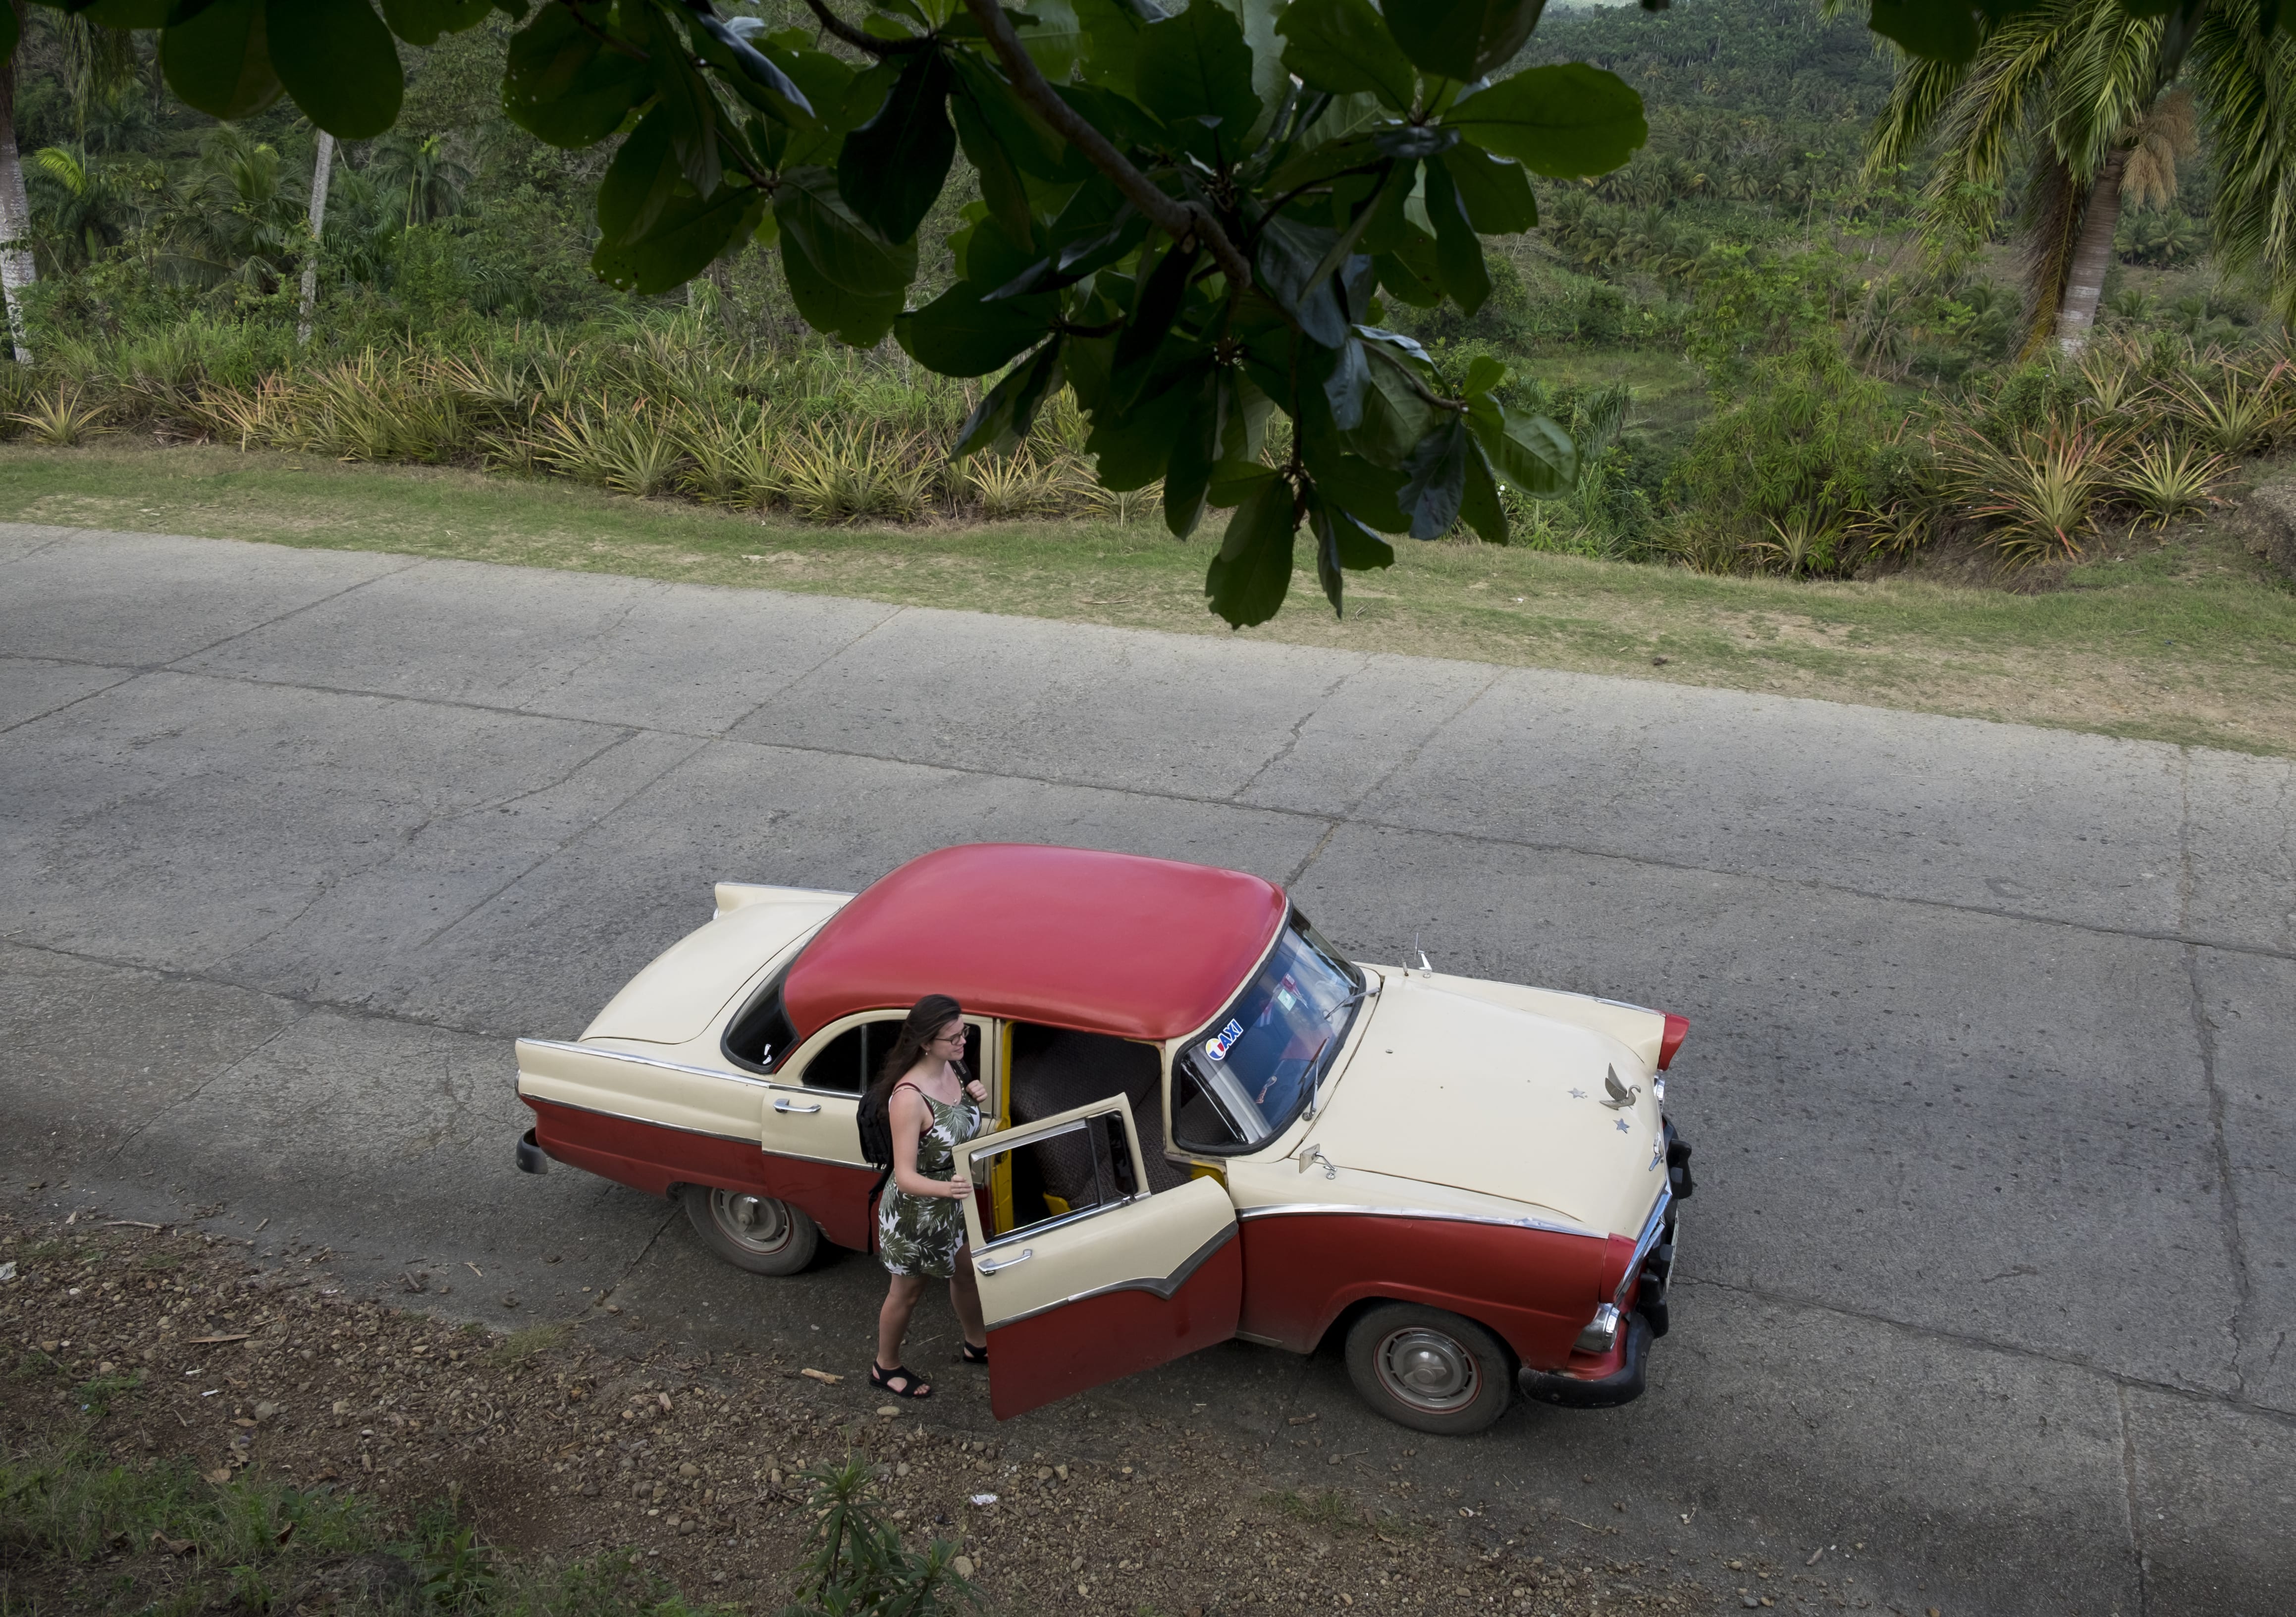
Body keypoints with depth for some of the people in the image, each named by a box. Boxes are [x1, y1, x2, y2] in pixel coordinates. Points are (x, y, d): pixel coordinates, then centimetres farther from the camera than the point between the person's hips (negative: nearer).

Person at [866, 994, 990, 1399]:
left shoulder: (954, 1068, -10)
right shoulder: (909, 1098, -35)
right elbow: (905, 1177, -35)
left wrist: (977, 1100, -13)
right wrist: (946, 1188, -55)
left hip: (953, 1203, 7)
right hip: (916, 1213, -7)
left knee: (967, 1274, 28)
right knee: (907, 1294, 17)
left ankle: (977, 1345, 54)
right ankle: (886, 1368, 43)